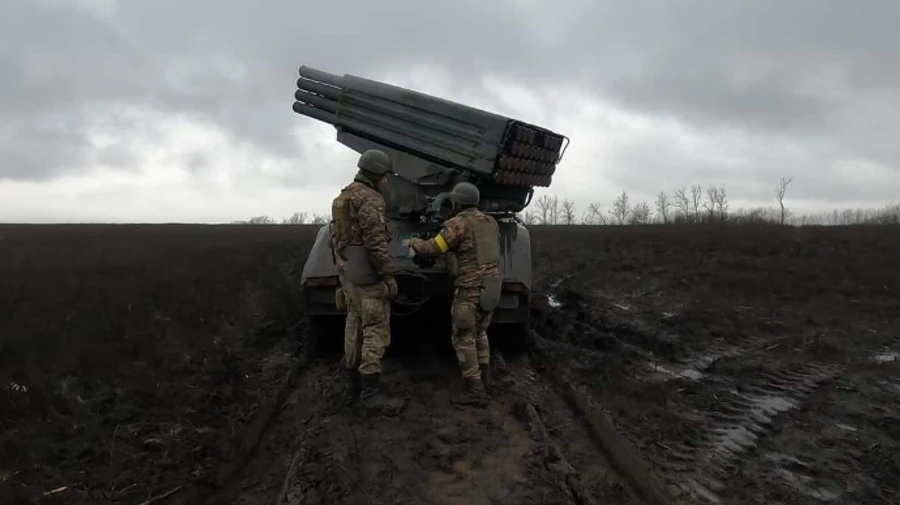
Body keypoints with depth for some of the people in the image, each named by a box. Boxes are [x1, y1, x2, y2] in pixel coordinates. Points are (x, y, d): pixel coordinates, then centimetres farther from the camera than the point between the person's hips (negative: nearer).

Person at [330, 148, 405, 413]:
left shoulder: (343, 197, 17)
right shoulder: (370, 199, -14)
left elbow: (336, 239, 21)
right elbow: (376, 242, -21)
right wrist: (389, 275, -17)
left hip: (348, 273, 10)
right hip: (367, 275, -10)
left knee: (354, 328, 13)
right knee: (375, 330, -6)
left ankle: (354, 386, 20)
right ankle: (371, 390, -4)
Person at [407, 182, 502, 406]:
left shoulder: (458, 223, -11)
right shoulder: (490, 222, 13)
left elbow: (432, 248, -11)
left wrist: (414, 242, 9)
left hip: (470, 288, -8)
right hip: (492, 285, 8)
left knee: (464, 339, 0)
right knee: (479, 333, 23)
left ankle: (475, 390, -1)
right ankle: (484, 380, 27)